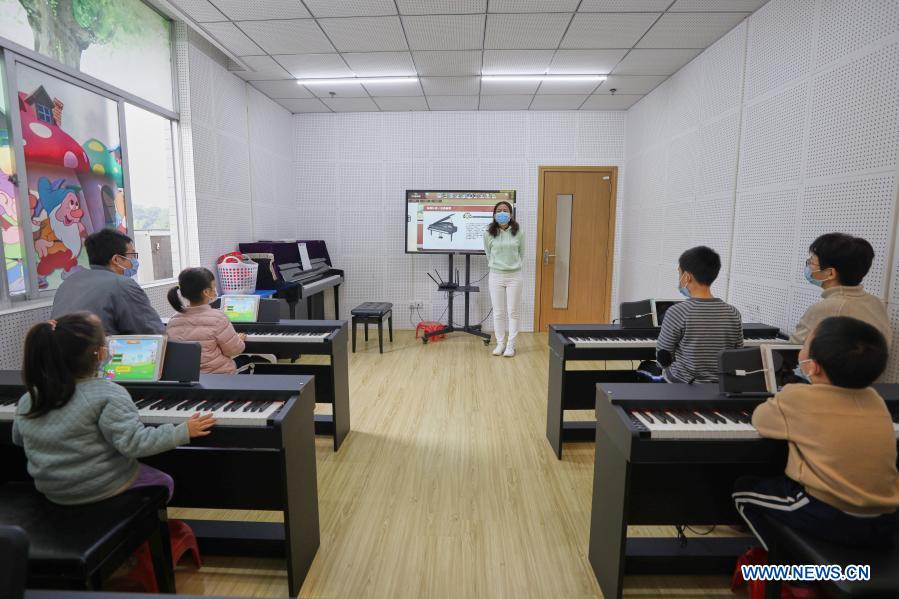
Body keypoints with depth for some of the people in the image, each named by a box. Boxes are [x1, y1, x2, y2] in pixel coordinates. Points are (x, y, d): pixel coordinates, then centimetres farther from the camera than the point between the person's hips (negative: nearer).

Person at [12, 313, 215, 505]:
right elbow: (134, 444, -29)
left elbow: (18, 439, 14)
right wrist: (183, 431, -23)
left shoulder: (28, 399, -3)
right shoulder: (108, 394, -26)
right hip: (98, 488, -7)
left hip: (50, 488, 7)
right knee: (164, 482, 19)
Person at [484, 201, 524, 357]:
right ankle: (500, 344, 18)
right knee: (498, 312, 6)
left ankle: (511, 345, 13)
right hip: (496, 275, 1)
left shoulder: (518, 233, -5)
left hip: (514, 276, 0)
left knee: (513, 312, 4)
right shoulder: (488, 233, -5)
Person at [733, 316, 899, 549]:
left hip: (830, 518, -6)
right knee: (779, 483, 30)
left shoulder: (797, 398, -17)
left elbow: (759, 419, 1)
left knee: (743, 488, 17)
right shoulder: (874, 400, -1)